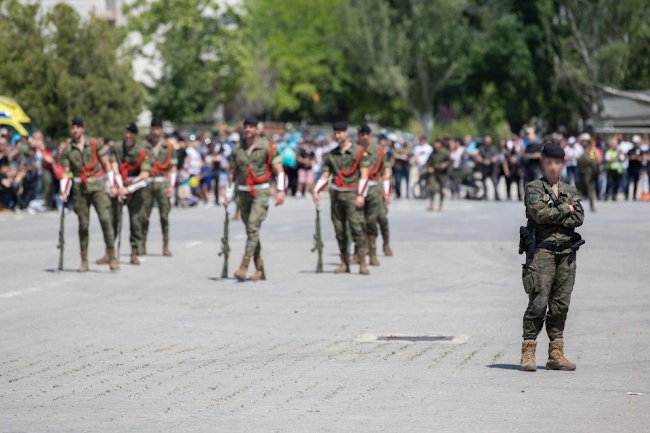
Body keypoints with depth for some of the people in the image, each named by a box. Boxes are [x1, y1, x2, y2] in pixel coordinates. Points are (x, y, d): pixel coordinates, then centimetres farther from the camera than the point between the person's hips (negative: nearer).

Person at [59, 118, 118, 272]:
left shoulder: (95, 144, 1)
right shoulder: (67, 150, 5)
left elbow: (106, 164, 4)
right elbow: (65, 172, 4)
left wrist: (112, 184, -2)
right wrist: (63, 191, -8)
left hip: (97, 186, -2)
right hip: (79, 188, 2)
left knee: (105, 218, -15)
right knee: (83, 224, 2)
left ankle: (112, 257, -12)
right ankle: (84, 261, 8)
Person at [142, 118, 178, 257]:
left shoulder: (168, 146, 7)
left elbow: (173, 167, 7)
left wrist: (172, 185, -2)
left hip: (163, 183, 0)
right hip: (147, 183, 0)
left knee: (164, 216, -1)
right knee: (144, 216, -1)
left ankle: (166, 246, 3)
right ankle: (143, 246, 6)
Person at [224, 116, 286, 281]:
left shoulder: (267, 147, -4)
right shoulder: (237, 149, 9)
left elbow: (279, 170, -6)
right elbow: (232, 173, 16)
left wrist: (280, 190, -17)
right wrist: (228, 196, 13)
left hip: (261, 192, -5)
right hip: (243, 192, 5)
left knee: (253, 227, -17)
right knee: (251, 231, 7)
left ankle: (244, 267, -22)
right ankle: (260, 270, 15)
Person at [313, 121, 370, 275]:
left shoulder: (359, 152, 1)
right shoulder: (331, 155, 14)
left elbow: (364, 175, -3)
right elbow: (325, 175, 14)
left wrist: (361, 195, -13)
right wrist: (316, 191, -1)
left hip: (352, 194, -5)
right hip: (336, 194, 5)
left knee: (357, 227, -14)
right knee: (339, 230, 4)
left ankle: (362, 264, -13)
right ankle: (344, 263, 10)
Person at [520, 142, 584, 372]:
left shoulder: (571, 191, 15)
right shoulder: (534, 189, 2)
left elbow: (579, 218, 1)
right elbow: (540, 213, -14)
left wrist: (553, 217, -8)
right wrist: (566, 209, -3)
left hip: (567, 252, 5)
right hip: (542, 250, -5)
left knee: (561, 304, 5)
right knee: (538, 302, -10)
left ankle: (556, 354, 9)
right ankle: (528, 353, -8)